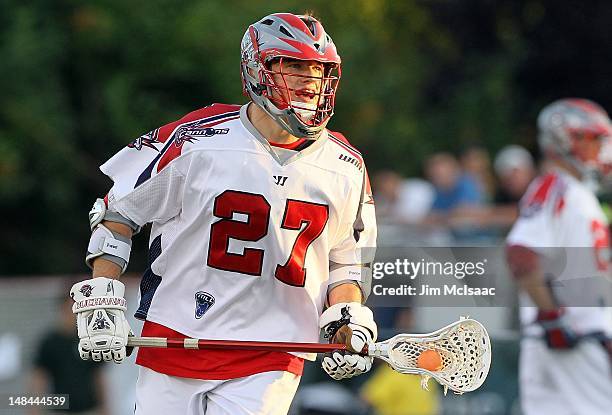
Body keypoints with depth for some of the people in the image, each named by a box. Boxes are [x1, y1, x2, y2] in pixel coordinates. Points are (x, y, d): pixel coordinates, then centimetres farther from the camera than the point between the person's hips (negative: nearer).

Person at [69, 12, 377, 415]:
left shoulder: (346, 168, 4)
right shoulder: (195, 142, -7)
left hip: (269, 360, 1)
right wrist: (101, 302, -4)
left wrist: (349, 324, -1)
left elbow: (347, 261, 17)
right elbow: (116, 213, 3)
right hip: (174, 336, -1)